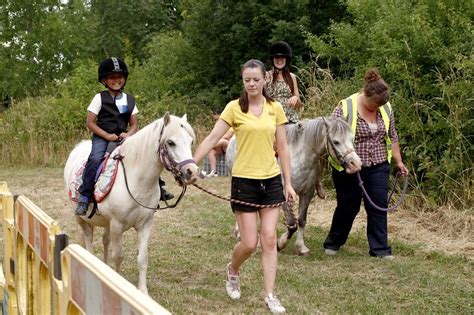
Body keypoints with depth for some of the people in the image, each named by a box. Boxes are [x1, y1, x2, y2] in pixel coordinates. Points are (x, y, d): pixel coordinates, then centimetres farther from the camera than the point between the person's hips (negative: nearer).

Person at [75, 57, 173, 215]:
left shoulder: (129, 100, 10)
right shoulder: (100, 98, -1)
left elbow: (134, 125, 11)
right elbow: (90, 122, -4)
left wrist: (128, 134, -12)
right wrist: (107, 136, -15)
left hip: (123, 137, 4)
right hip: (102, 137, -4)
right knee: (95, 158, -31)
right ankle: (84, 197, -27)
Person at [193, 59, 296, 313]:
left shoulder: (275, 108, 4)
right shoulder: (234, 108, -5)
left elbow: (282, 147, 7)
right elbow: (211, 139, -7)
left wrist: (288, 183, 4)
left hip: (271, 180, 3)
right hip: (244, 180, -2)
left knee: (269, 239, 1)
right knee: (249, 243, 0)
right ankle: (232, 271, 32)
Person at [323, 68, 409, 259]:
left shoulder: (386, 108, 3)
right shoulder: (345, 107, -13)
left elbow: (392, 137, 14)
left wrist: (398, 161, 15)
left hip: (378, 167, 4)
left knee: (379, 207, 1)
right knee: (348, 207, 7)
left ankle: (379, 249, 9)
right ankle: (333, 243, 26)